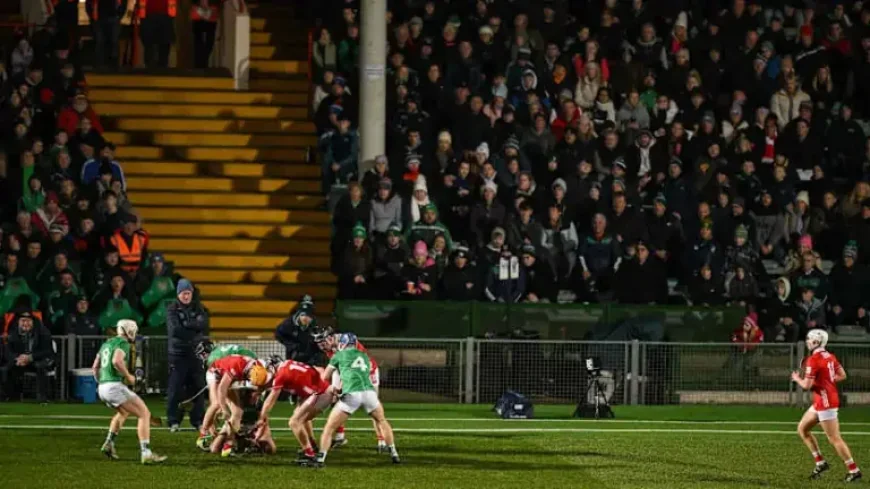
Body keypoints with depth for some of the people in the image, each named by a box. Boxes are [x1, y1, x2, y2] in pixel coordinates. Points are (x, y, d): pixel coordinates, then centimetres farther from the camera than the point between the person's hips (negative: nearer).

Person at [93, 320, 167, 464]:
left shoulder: (107, 344, 20)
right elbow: (117, 361, -26)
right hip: (115, 386, -9)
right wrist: (128, 376, -12)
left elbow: (95, 367, 27)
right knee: (144, 414, -7)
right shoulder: (123, 344, -7)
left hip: (102, 388, 9)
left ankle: (109, 444, 29)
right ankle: (146, 454, -18)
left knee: (124, 412, 36)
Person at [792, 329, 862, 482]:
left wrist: (797, 378, 2)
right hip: (821, 402, 10)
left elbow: (806, 385, -18)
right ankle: (820, 463, 17)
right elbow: (842, 376, 14)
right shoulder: (829, 356, 8)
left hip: (825, 401, -10)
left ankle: (854, 470, -1)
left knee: (834, 438, -5)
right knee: (802, 429, 17)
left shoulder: (813, 360, -18)